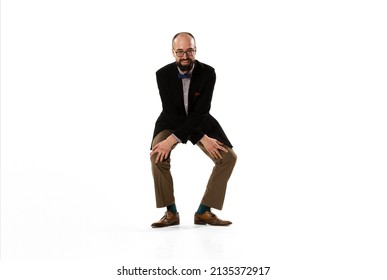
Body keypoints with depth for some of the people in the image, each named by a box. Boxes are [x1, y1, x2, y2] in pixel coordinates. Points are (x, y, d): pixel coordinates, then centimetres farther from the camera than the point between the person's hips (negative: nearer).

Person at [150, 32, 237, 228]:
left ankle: (204, 212, -6)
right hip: (172, 122, -1)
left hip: (199, 122, 1)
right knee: (158, 155, -30)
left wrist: (174, 139, -37)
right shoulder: (163, 74, -20)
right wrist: (202, 138, -30)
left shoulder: (208, 73, -21)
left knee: (228, 157, -17)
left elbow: (200, 113, -26)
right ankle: (171, 212, -14)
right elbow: (172, 113, -22)